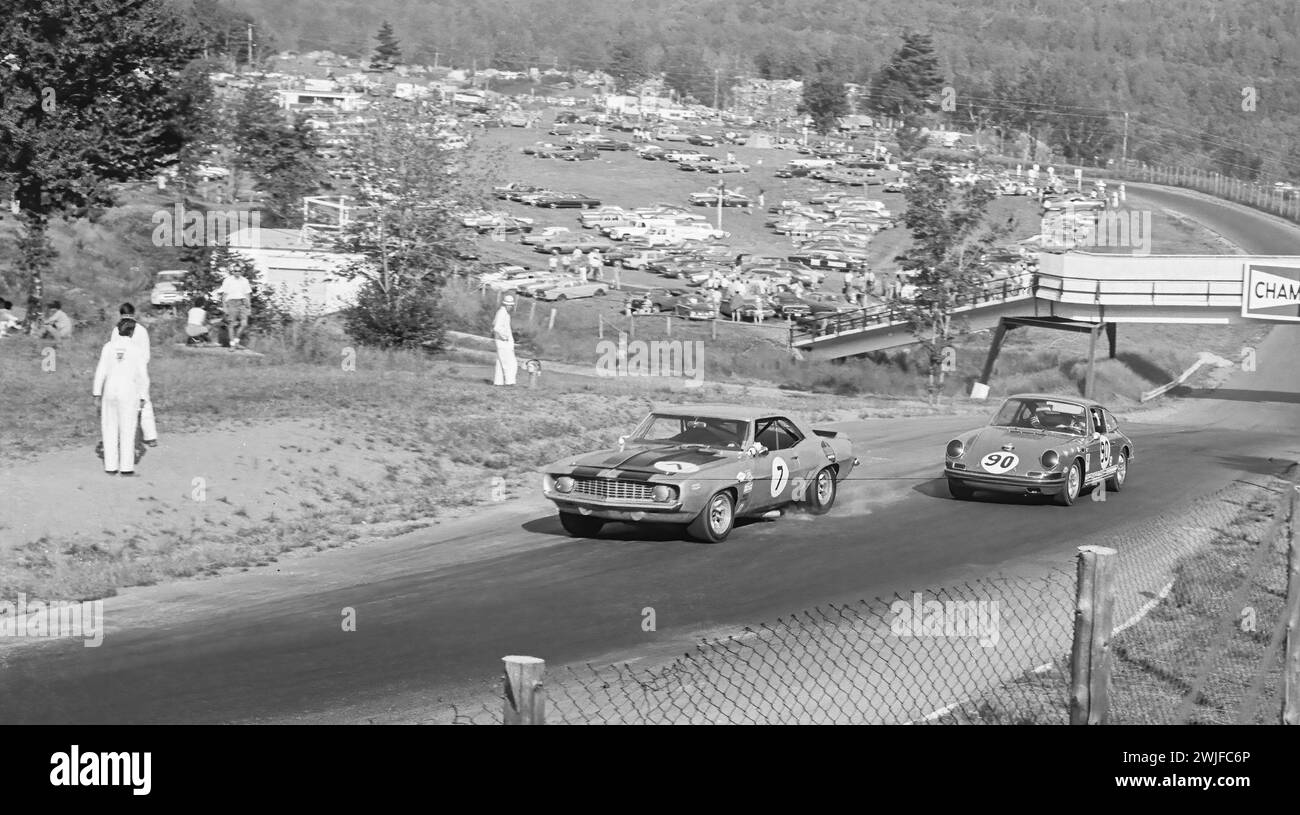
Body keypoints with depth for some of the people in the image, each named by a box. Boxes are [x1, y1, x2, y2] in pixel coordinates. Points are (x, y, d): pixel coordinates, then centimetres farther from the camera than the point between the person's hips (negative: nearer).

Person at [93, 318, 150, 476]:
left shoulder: (108, 347, -3)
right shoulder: (136, 349, -6)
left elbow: (101, 372, -3)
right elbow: (143, 375, -5)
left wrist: (97, 394, 4)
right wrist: (143, 397, 5)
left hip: (110, 391, 1)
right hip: (129, 392, -1)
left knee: (110, 429, 10)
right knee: (127, 430, 6)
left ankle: (111, 466, 11)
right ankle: (127, 467, 6)